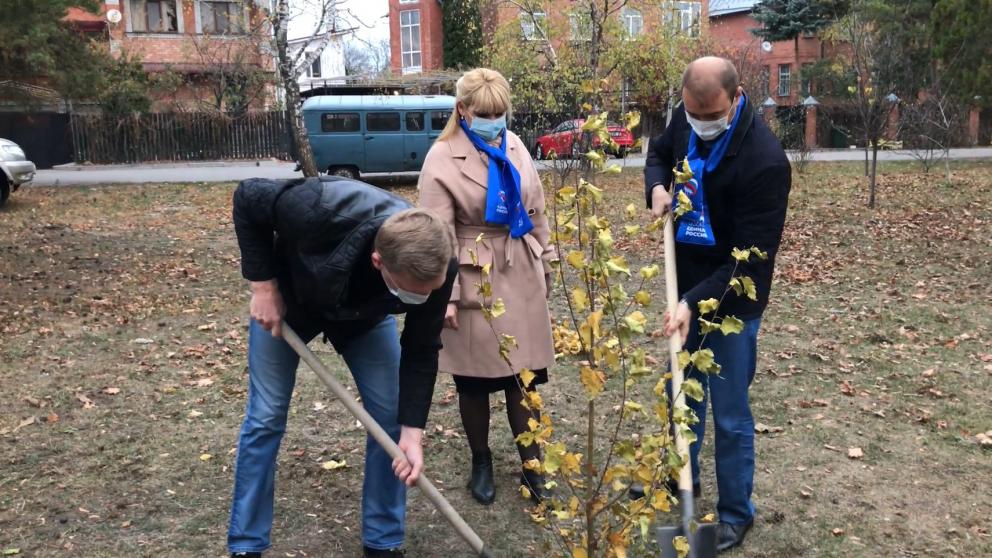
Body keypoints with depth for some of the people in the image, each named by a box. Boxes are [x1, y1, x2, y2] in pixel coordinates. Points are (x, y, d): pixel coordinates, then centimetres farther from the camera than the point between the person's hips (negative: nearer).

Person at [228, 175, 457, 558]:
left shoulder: (436, 268, -35)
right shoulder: (319, 210, -46)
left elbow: (421, 351, -20)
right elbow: (247, 197, -25)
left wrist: (412, 430, -23)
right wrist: (263, 286, -24)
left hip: (366, 316, 2)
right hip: (288, 299, -2)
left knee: (389, 416, -3)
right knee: (265, 418, 1)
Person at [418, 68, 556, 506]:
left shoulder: (515, 147, 7)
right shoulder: (442, 158, -10)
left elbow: (537, 211, 14)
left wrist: (545, 266, 16)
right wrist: (447, 295, -15)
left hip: (522, 277, 4)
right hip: (474, 280, -4)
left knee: (525, 374, 7)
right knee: (475, 377, 9)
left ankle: (532, 464, 22)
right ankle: (481, 464, 29)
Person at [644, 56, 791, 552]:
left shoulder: (765, 161, -27)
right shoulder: (687, 121, -6)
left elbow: (751, 258, -26)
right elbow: (659, 153, 18)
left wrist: (695, 303, -31)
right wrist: (657, 188, -4)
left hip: (732, 301, -7)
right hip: (687, 287, 7)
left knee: (730, 415, 4)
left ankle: (735, 513, 24)